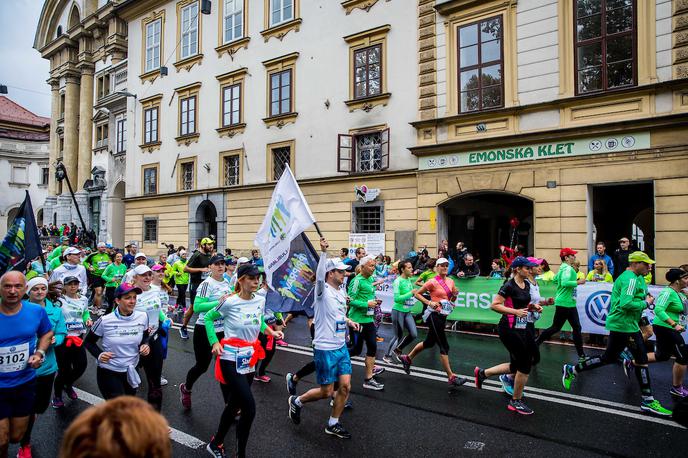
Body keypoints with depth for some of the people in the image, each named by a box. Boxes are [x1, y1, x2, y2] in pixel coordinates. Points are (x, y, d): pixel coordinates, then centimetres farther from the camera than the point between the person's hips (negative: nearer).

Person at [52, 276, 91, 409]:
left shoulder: (83, 299, 6)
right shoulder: (59, 300, -12)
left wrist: (88, 320, 2)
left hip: (78, 337, 5)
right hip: (62, 338, -5)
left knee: (81, 365, 3)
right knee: (64, 368, 1)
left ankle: (68, 384, 36)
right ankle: (57, 395, 28)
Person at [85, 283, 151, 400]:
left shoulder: (143, 317, -8)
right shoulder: (105, 321, -17)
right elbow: (89, 342, -1)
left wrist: (145, 346, -11)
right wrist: (99, 355, -18)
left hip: (131, 372, 4)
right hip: (108, 372, -4)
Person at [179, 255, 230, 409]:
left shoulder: (226, 283, 7)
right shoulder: (207, 284, -15)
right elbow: (197, 307, -21)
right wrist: (218, 302, -26)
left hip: (222, 330, 6)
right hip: (205, 330, -6)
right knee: (202, 365, 8)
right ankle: (186, 388, 39)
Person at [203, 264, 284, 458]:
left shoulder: (260, 300, 1)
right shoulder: (230, 302, -15)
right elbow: (208, 318, 0)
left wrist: (272, 332, 1)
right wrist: (215, 342, -9)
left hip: (250, 360, 6)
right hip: (231, 359, -6)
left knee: (234, 405, 18)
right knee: (249, 407, -12)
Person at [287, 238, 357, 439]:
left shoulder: (342, 292, 9)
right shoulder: (323, 291, -15)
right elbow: (319, 275, -37)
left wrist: (349, 322, 6)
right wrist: (323, 252, -47)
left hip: (341, 346, 8)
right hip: (325, 348, -7)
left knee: (345, 386, 5)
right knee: (326, 391, 3)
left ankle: (333, 424, 22)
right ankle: (297, 401, 29)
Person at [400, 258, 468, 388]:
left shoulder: (450, 281, 7)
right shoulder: (432, 282, -11)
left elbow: (452, 299, 18)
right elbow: (417, 294, -6)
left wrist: (455, 295, -4)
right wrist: (429, 302, -17)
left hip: (443, 316, 8)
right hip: (434, 315, -8)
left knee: (429, 342, 19)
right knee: (444, 346, -6)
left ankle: (407, 358, 37)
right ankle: (451, 377, 1)